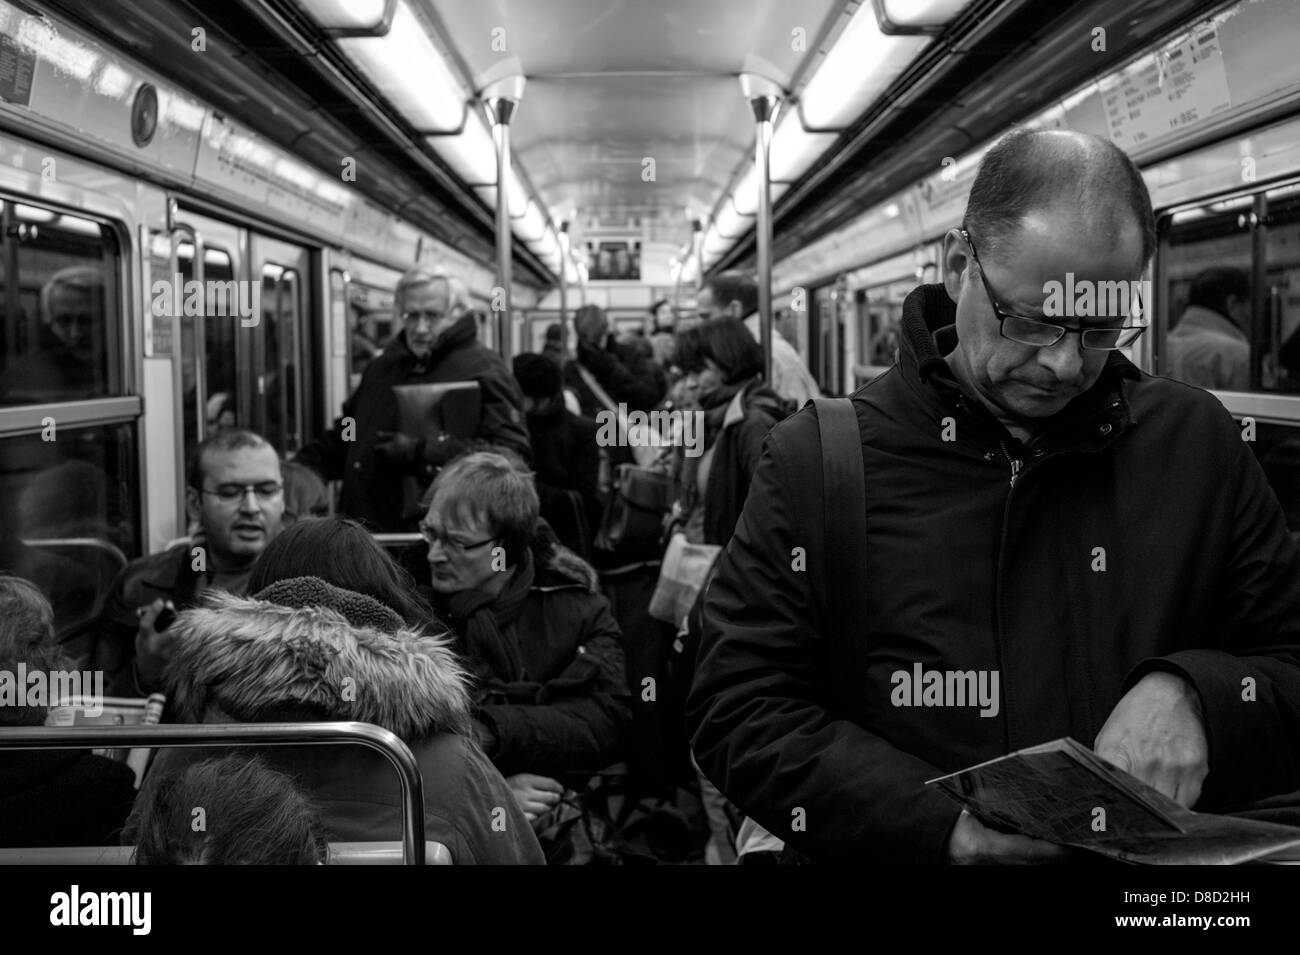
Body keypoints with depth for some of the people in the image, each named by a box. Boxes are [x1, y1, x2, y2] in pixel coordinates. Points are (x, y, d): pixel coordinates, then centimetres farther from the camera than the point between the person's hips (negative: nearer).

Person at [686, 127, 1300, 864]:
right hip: (905, 854, -2)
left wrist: (1192, 693, -12)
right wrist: (941, 825, -15)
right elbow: (739, 708, -4)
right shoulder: (815, 460, -1)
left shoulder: (1198, 443, 5)